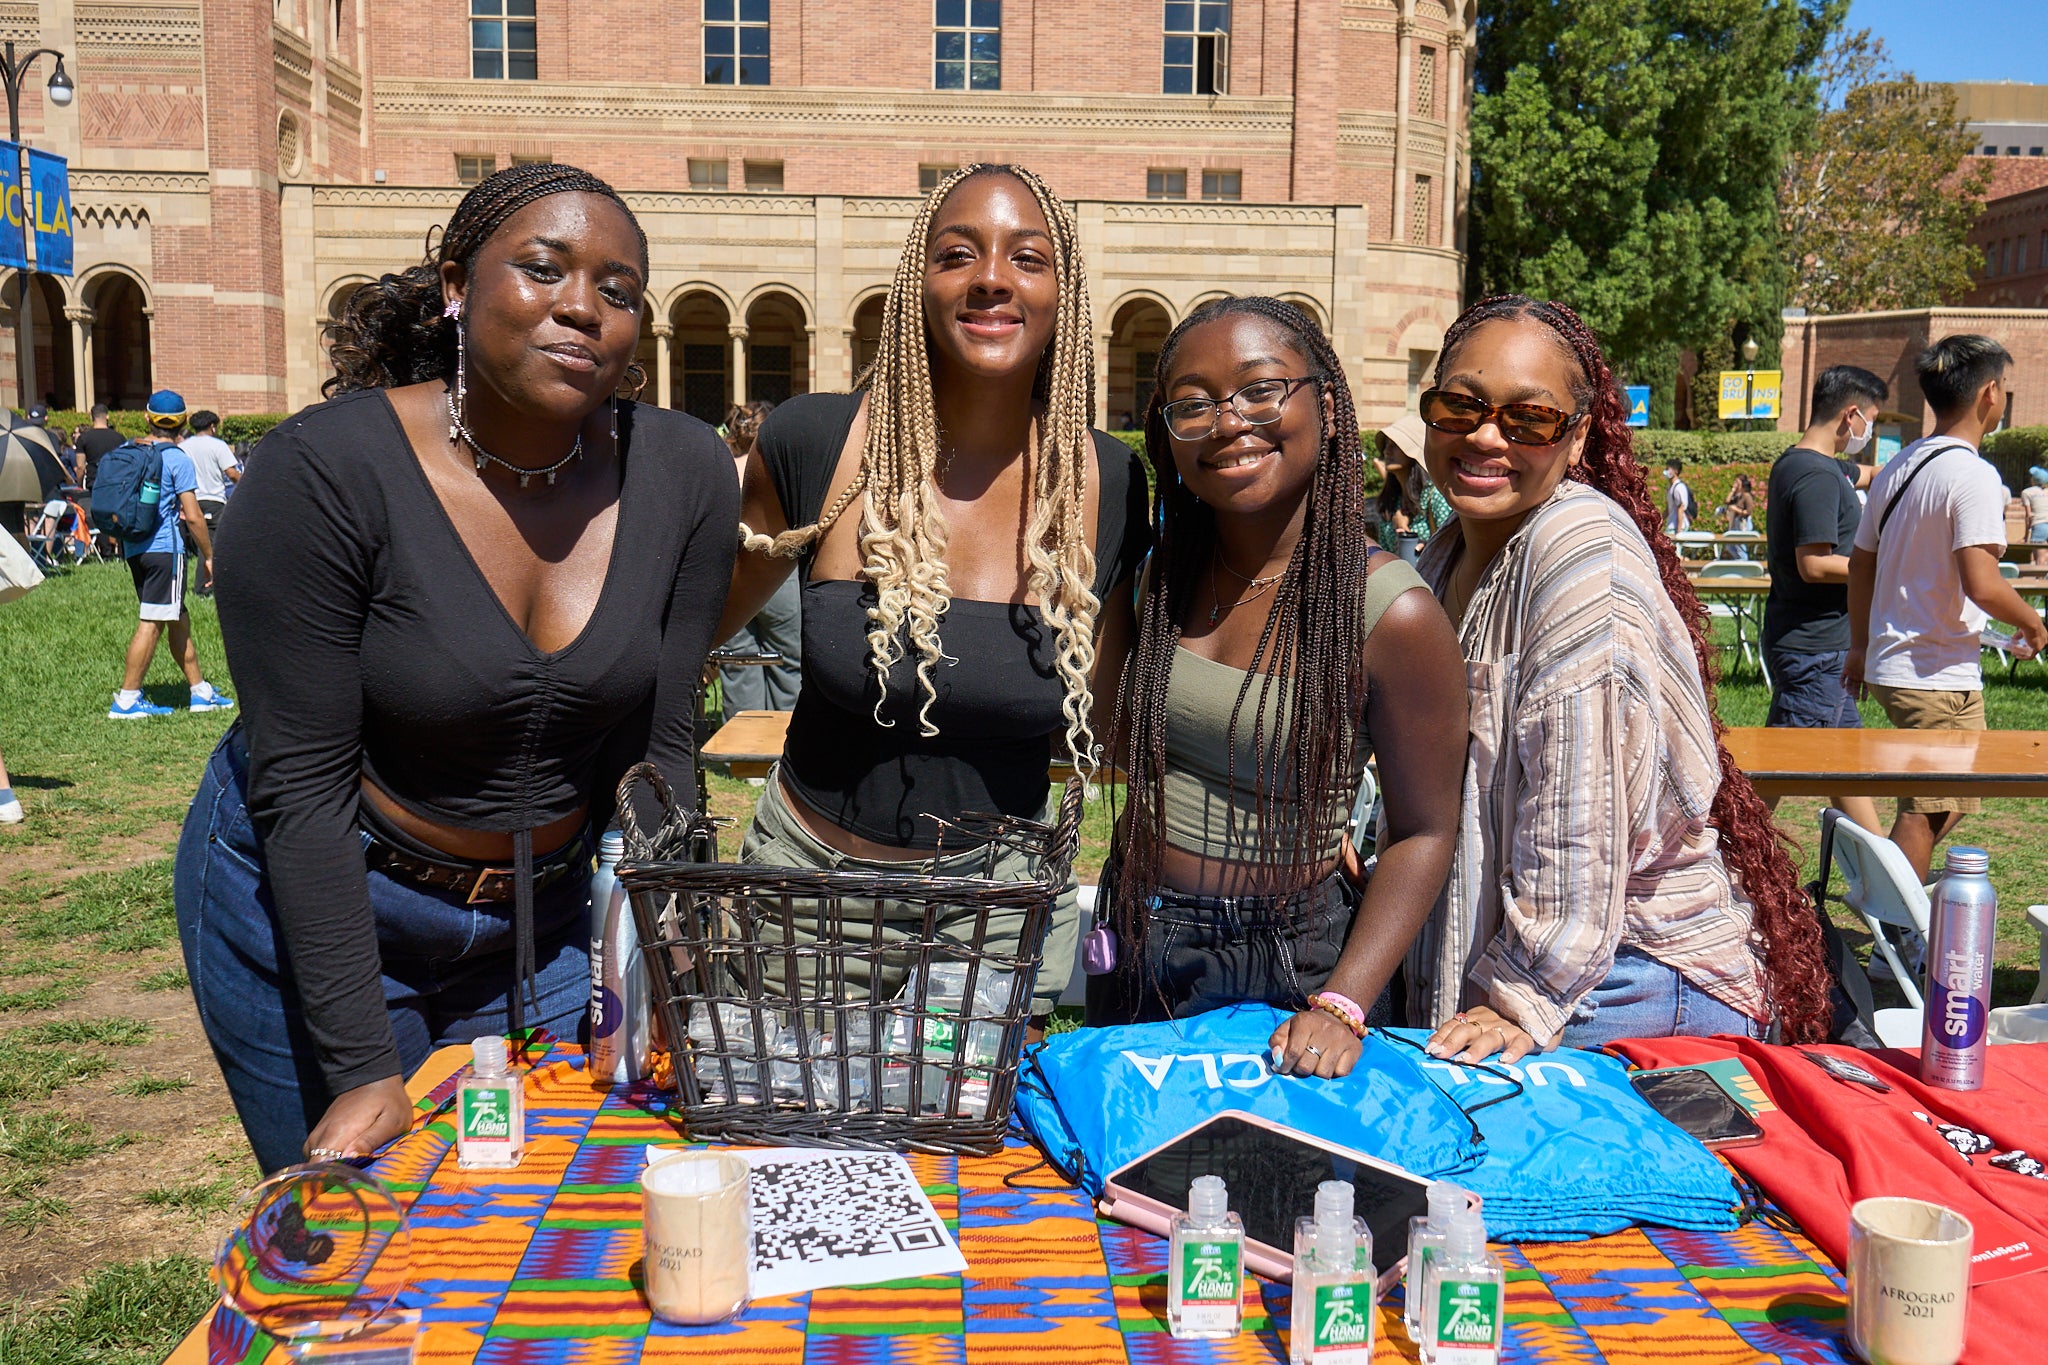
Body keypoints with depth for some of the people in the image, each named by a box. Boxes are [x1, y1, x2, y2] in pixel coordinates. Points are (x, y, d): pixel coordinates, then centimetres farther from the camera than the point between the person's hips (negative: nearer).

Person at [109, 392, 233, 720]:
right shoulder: (177, 459, -10)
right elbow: (192, 516, -11)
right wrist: (209, 555, -4)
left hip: (135, 548, 8)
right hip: (165, 548, -8)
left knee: (179, 619, 15)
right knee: (151, 624, -4)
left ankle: (200, 691, 21)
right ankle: (126, 700, -4)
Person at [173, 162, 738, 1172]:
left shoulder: (682, 475, -11)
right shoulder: (322, 472, -22)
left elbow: (655, 754, -7)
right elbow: (302, 784, -20)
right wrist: (362, 1069, -20)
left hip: (545, 911, 3)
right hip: (312, 906, -3)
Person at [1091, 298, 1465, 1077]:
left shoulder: (1393, 614, -18)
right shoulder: (1159, 578, -2)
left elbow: (1423, 831, -13)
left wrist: (1342, 1006, -20)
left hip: (1292, 961, -5)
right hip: (1138, 949, 5)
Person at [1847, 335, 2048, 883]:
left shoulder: (1897, 468, 9)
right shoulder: (1974, 475, -16)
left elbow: (1861, 565, 16)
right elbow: (1981, 584, -24)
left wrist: (1860, 647, 25)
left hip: (1887, 667, 9)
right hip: (1940, 675, -8)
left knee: (1930, 807, 21)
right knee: (1930, 813, 0)